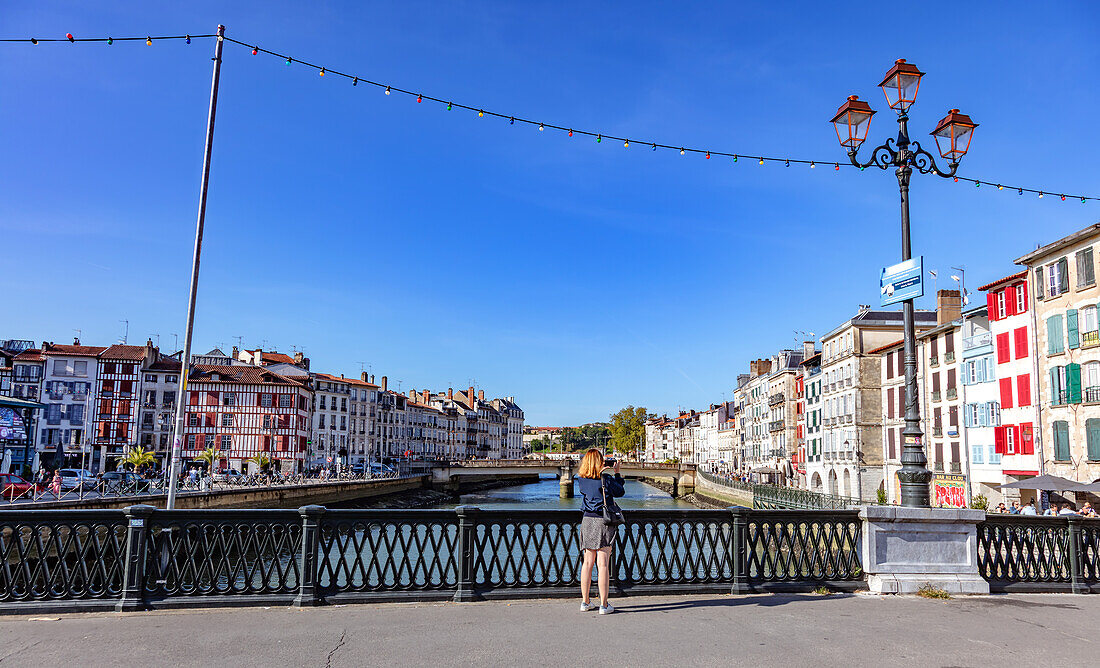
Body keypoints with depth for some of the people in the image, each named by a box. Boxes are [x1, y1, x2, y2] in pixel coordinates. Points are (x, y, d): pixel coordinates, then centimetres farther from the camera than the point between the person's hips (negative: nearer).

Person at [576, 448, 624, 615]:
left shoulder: (581, 480, 2)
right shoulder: (606, 479, -10)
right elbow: (621, 492, 5)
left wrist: (601, 472, 21)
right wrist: (617, 473, 15)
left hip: (587, 521, 4)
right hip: (603, 521, -4)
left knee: (587, 562, 12)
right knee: (603, 564, -2)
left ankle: (585, 602, 18)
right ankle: (604, 605, 1)